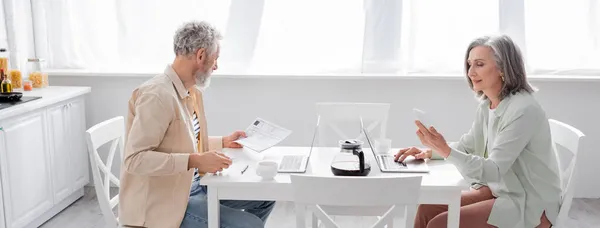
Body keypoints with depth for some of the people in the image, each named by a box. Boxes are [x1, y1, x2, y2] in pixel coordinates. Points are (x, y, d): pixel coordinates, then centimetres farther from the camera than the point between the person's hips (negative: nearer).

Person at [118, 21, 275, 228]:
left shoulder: (191, 91, 6)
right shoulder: (157, 95, -23)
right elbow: (135, 159, -27)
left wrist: (223, 142, 15)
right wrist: (195, 161, -32)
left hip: (192, 184, 10)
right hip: (164, 200, -9)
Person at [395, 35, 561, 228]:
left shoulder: (523, 110, -23)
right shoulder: (486, 105, 4)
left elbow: (493, 171, -28)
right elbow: (467, 146, 15)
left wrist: (445, 150, -41)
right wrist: (430, 151, -4)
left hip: (531, 204, -8)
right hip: (502, 190, 8)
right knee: (427, 210, -3)